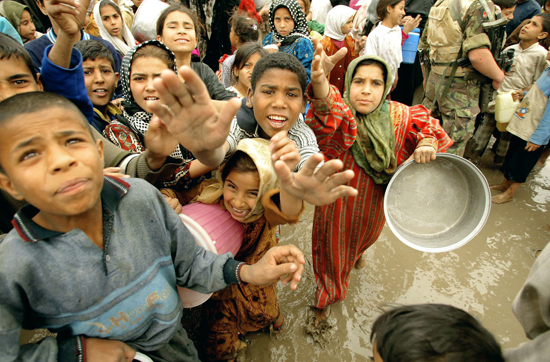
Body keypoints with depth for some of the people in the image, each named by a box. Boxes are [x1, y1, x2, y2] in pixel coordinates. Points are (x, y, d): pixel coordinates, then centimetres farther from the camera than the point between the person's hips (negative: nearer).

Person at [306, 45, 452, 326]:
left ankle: (356, 254, 73)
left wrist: (428, 142, -22)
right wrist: (320, 83, -75)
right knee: (333, 249, 17)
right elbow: (325, 116, -53)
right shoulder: (338, 116, -30)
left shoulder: (397, 116, -16)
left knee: (365, 235, 34)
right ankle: (326, 297, 46)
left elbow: (425, 121, 2)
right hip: (338, 203, -4)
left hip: (374, 202, 4)